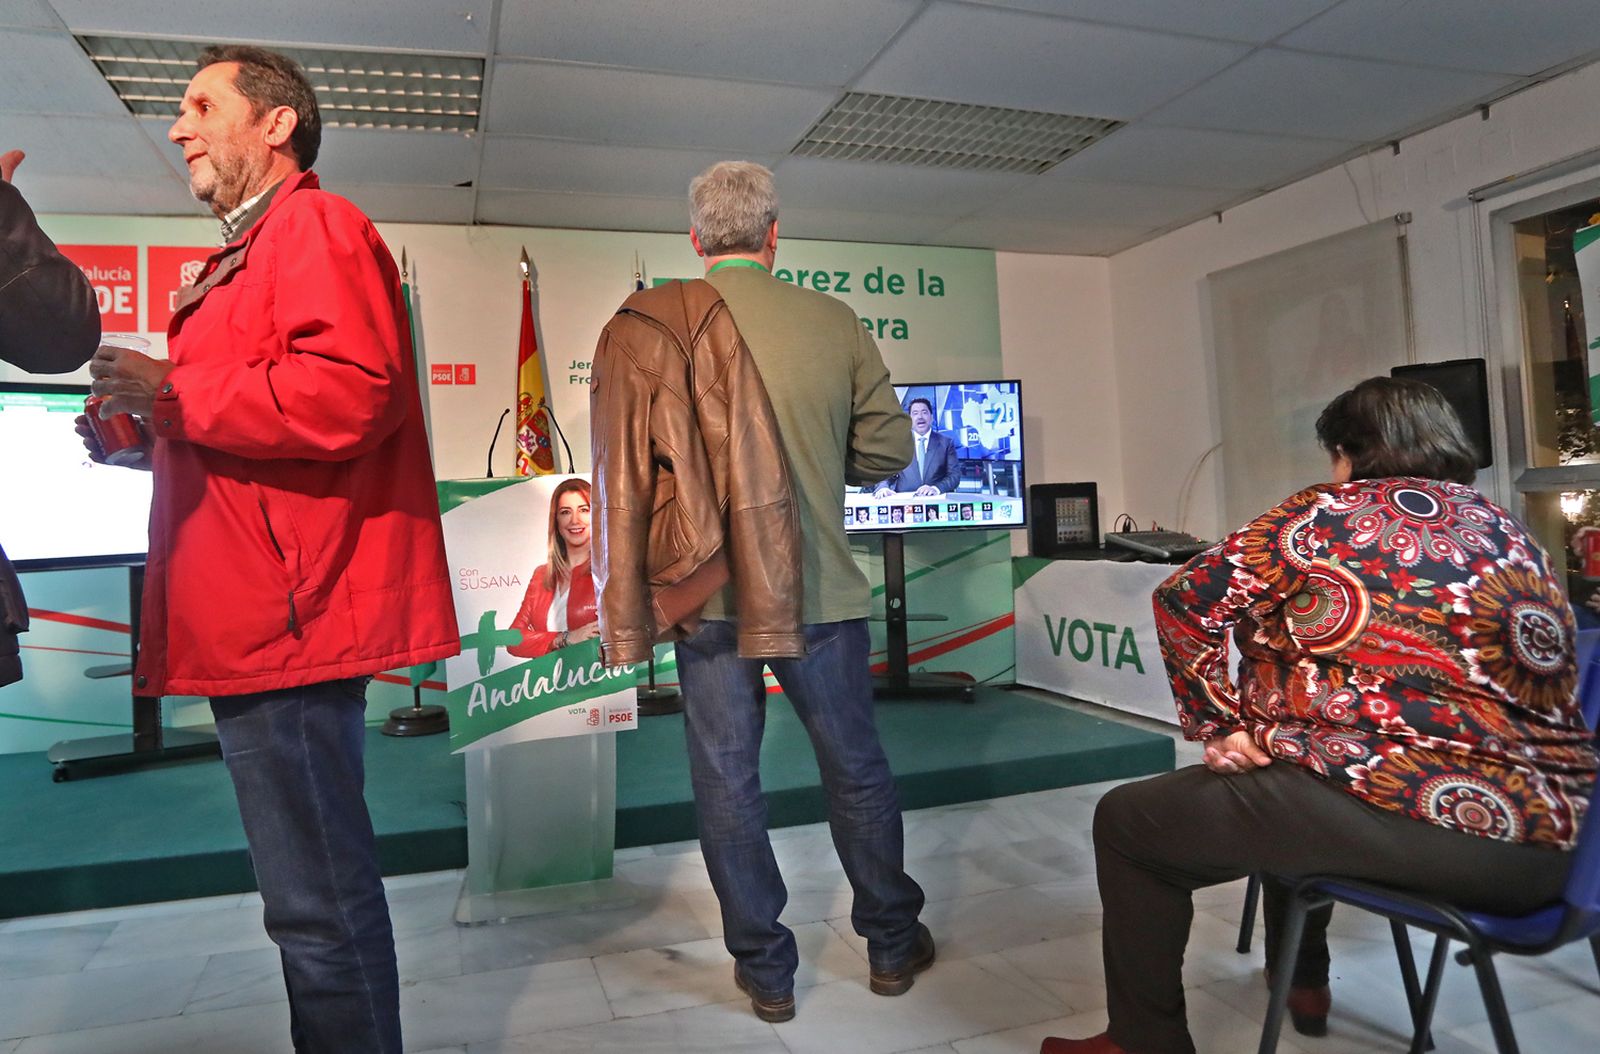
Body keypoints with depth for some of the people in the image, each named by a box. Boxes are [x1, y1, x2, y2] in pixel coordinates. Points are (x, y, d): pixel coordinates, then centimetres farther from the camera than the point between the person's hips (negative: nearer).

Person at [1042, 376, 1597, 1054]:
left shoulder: (1330, 513, -1)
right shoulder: (1515, 537, 17)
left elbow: (1187, 599, -4)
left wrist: (1218, 727, 4)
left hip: (1410, 820, -8)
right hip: (1542, 836, 9)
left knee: (1127, 822, 7)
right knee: (1298, 767, 37)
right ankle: (1302, 983, 50)